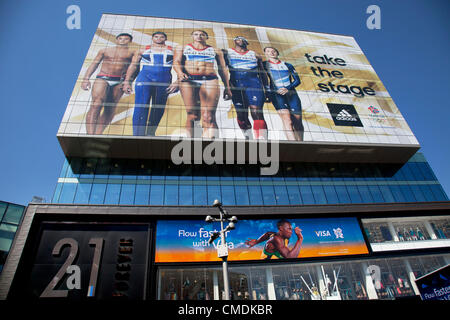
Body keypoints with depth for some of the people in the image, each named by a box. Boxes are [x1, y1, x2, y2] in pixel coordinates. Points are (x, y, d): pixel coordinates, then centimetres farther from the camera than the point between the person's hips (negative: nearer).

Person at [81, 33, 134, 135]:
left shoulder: (132, 53, 12)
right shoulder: (104, 51, 17)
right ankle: (90, 134, -26)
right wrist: (86, 79, 4)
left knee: (110, 108, -5)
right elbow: (94, 64, 15)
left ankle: (98, 134, -2)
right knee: (96, 105, -18)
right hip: (102, 78, 0)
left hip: (119, 81, 0)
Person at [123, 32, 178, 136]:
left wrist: (177, 82, -8)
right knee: (141, 108, -14)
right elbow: (133, 66, 12)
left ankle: (150, 134, 15)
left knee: (158, 109, 3)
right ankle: (138, 135, -18)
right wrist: (127, 82, 3)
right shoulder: (142, 50, 14)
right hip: (145, 78, -1)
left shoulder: (173, 51, 13)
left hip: (164, 80, 2)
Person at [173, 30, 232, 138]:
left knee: (209, 116, -17)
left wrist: (227, 87, 9)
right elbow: (176, 62, 7)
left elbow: (222, 69, 19)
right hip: (188, 79, 1)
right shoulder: (182, 48, 22)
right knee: (192, 115, -11)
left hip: (210, 80, 0)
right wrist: (180, 73, -16)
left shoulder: (215, 50, 22)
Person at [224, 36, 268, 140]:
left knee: (257, 112, -18)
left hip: (253, 83, -1)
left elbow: (262, 73, 19)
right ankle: (248, 138, 13)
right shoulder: (228, 52, 18)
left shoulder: (254, 54, 22)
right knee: (241, 114, -1)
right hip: (236, 83, 1)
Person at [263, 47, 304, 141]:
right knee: (287, 120, -23)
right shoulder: (264, 65, 13)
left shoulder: (287, 65, 18)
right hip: (277, 94, -3)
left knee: (297, 122, -2)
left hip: (291, 93, 4)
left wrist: (288, 88, -8)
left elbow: (297, 80, 10)